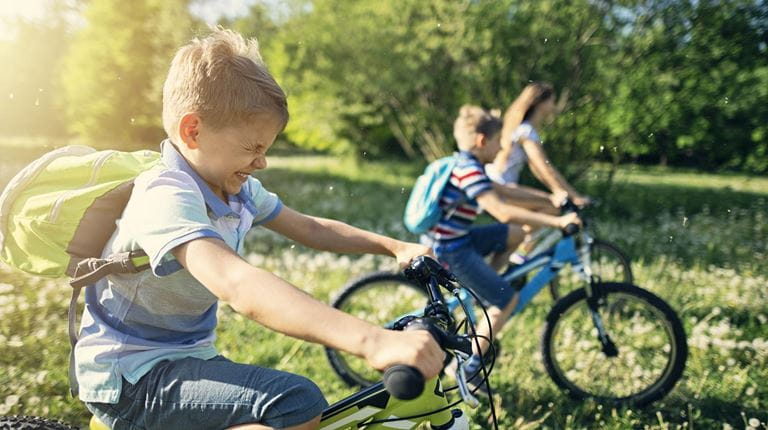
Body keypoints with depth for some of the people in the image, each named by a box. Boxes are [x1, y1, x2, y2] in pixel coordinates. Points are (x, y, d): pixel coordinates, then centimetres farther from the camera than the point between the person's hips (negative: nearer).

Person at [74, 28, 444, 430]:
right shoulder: (167, 199, -27)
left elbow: (311, 229, 13)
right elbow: (239, 285, -44)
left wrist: (396, 247, 1)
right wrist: (373, 341, -55)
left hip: (186, 357, 9)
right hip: (129, 376, -9)